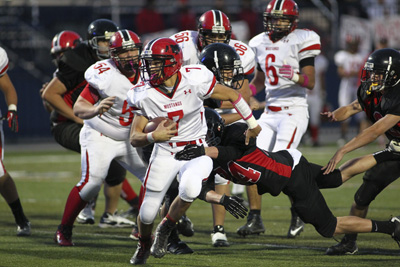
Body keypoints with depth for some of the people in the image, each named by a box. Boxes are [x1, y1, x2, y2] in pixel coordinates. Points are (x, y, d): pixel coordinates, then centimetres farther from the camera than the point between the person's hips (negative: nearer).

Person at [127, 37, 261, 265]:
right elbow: (135, 138, -9)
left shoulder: (195, 79, -20)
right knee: (148, 212, 1)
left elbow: (231, 95, -4)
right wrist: (152, 136, -33)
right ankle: (144, 246, 39)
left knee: (190, 188, -34)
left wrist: (253, 123, 9)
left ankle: (166, 229, -3)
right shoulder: (144, 95, -14)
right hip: (165, 152, 2)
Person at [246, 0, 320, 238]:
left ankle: (298, 215, 2)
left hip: (294, 111, -7)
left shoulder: (301, 41, -7)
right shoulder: (261, 44, 12)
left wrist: (294, 76, -30)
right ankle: (255, 220, 6)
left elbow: (311, 82, -11)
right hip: (269, 113, 7)